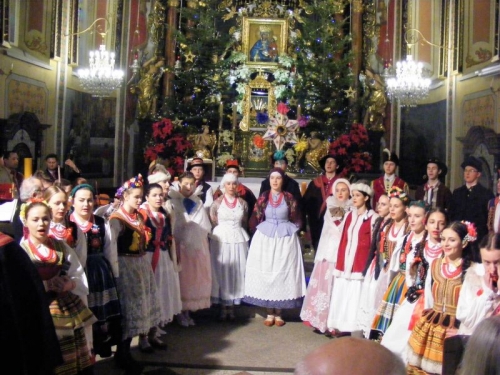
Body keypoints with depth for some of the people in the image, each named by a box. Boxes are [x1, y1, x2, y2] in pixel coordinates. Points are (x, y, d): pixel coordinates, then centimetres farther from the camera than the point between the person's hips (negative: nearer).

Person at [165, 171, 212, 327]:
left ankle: (187, 312, 16)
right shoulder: (172, 203, -2)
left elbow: (206, 227, 7)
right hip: (180, 246, -4)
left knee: (195, 279, 6)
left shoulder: (198, 203, 12)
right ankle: (180, 313, 8)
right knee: (181, 279, -2)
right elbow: (169, 227, -10)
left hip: (197, 246, 4)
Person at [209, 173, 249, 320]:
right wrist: (223, 234, 1)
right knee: (221, 271, 0)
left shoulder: (242, 203, 7)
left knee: (237, 272, 3)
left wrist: (237, 234, 7)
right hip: (221, 240, -2)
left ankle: (232, 306, 13)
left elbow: (245, 223, 13)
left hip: (239, 240, 2)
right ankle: (223, 307, 9)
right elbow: (212, 223, 4)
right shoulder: (217, 203, 1)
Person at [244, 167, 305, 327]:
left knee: (283, 273, 1)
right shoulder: (263, 197, 3)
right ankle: (270, 314, 12)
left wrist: (289, 230, -1)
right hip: (265, 238, 1)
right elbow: (255, 219, 6)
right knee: (266, 273, 2)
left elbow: (296, 220, 6)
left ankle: (278, 314, 12)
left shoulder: (289, 197, 1)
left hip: (286, 239, -1)